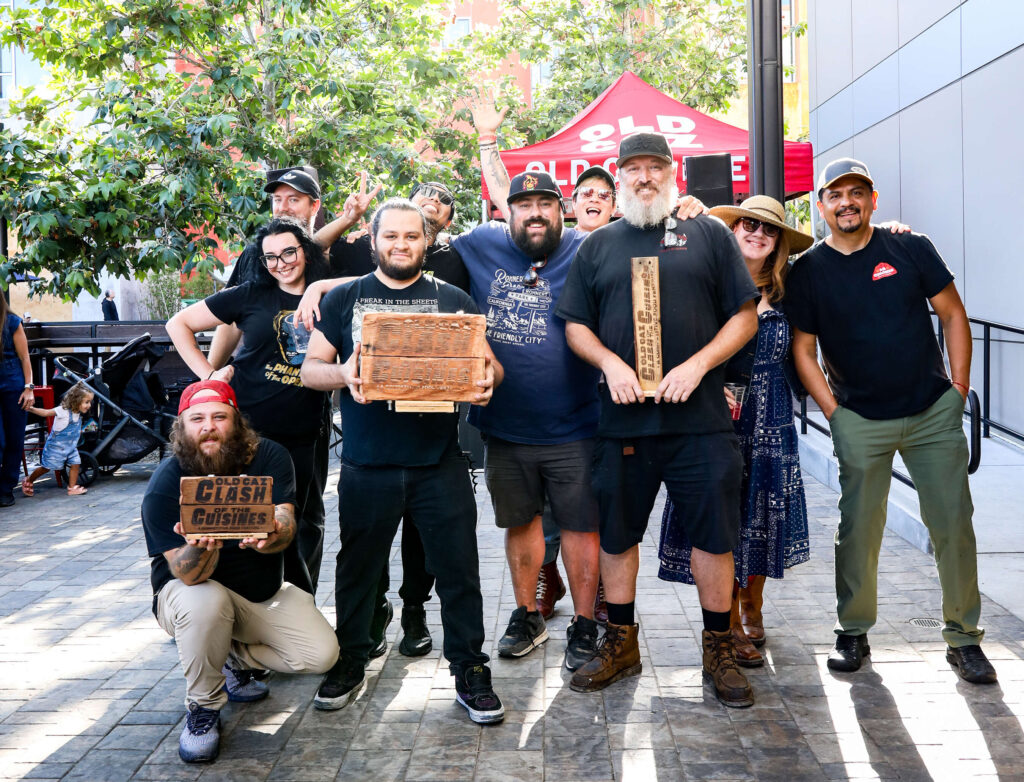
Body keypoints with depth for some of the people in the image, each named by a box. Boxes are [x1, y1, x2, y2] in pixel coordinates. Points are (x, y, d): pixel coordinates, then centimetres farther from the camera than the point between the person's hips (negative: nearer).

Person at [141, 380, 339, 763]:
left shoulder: (268, 457, -14)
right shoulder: (165, 485, -21)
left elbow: (286, 527, -29)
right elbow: (189, 575, -28)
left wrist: (271, 536, -54)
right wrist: (199, 547, -52)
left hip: (265, 591, 3)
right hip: (193, 590, -3)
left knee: (322, 654, -15)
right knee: (205, 602, -39)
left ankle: (235, 657, 14)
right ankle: (202, 708, -12)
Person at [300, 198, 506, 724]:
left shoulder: (453, 300, 9)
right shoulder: (344, 299, 9)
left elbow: (489, 364, 9)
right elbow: (310, 368, 6)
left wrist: (485, 378, -15)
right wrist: (342, 374, -17)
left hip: (440, 464, 0)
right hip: (366, 467, 0)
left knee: (459, 572, 2)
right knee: (357, 569, 12)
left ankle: (469, 672, 16)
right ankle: (348, 665, 29)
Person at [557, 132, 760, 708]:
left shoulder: (709, 235, 7)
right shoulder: (598, 246, 12)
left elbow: (745, 316, 4)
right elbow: (576, 325, 12)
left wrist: (698, 364, -11)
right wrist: (610, 362, -8)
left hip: (700, 418, -2)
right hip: (623, 418, 2)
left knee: (714, 535, 3)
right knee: (617, 534, 10)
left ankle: (719, 649, 18)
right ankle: (621, 644, 26)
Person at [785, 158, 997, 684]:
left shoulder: (911, 249, 3)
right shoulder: (808, 271, 2)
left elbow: (953, 315, 8)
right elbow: (804, 349, 4)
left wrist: (958, 388, 2)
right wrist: (833, 411, -3)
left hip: (934, 413, 1)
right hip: (859, 420, -1)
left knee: (953, 524, 3)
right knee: (858, 531, 2)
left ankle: (963, 637, 17)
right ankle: (853, 633, 19)